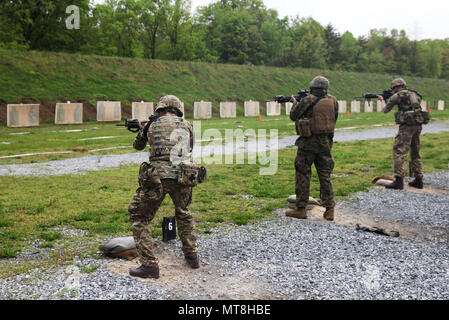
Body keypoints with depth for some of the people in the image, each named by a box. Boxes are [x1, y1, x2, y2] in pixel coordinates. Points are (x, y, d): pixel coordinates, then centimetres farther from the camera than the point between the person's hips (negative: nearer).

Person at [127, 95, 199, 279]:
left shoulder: (153, 126, 8)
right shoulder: (186, 126, 11)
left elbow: (138, 146, 24)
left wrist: (142, 130, 43)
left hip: (157, 178, -3)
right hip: (182, 178, 3)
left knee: (138, 217, 9)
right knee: (183, 215, 28)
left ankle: (149, 264, 2)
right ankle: (192, 255, 31)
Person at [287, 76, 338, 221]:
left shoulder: (307, 100, -9)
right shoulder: (333, 101, 3)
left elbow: (293, 116, 0)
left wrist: (295, 103, 20)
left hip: (308, 143, -4)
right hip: (326, 143, 4)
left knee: (303, 175, 5)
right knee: (325, 176, 11)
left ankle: (301, 209, 8)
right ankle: (329, 210, 10)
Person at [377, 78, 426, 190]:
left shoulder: (397, 96, 0)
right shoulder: (414, 94, 20)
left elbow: (385, 110, 10)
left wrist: (382, 100, 28)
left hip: (407, 126, -7)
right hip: (418, 125, 7)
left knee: (399, 151, -6)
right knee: (415, 153, 15)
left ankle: (399, 180, -12)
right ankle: (418, 180, 18)